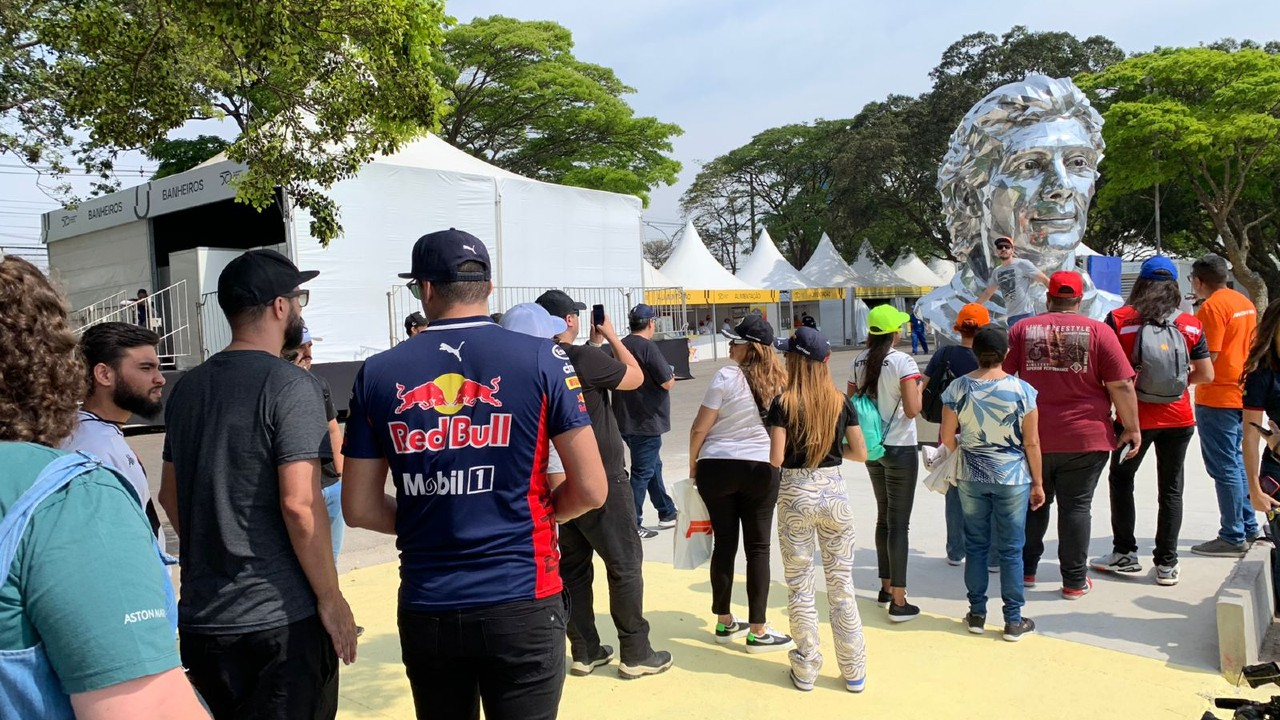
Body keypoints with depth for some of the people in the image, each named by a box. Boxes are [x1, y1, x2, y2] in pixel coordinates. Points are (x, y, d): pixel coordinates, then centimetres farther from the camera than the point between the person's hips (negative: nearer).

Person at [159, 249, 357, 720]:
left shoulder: (186, 388, 8)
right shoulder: (290, 386, -15)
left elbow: (170, 495, 16)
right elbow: (299, 503, -21)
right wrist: (331, 598, -12)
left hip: (200, 617, 7)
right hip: (280, 617, -7)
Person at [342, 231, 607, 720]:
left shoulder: (378, 374, 0)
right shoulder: (541, 359, -6)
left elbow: (359, 509, 4)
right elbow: (590, 490, -7)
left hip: (425, 610, 3)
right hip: (521, 605, -2)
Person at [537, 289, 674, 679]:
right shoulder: (583, 357, -19)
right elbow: (636, 377, -7)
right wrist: (610, 336, 2)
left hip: (560, 481, 7)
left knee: (573, 565, 14)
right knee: (625, 563, 4)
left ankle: (585, 651, 21)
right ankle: (635, 653, 11)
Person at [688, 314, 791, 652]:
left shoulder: (727, 377, -12)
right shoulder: (778, 381, 2)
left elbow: (700, 428, -9)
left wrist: (693, 465, 4)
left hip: (717, 468, -2)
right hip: (761, 469, 2)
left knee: (724, 545, 9)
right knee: (757, 548, 7)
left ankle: (724, 623, 23)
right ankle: (757, 631, 11)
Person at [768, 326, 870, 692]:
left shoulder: (783, 404, -11)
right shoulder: (840, 402, -1)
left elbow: (775, 459, -15)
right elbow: (860, 453, 1)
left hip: (795, 494, -2)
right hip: (834, 491, 2)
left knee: (800, 586, 10)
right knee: (841, 583, 11)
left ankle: (806, 669, 19)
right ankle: (854, 671, 18)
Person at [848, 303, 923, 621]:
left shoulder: (858, 362, 3)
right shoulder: (903, 362, -15)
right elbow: (912, 410, -19)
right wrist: (919, 389, 0)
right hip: (900, 449, -6)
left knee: (884, 517, 20)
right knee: (899, 523, -2)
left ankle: (886, 587, 30)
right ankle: (898, 601, 1)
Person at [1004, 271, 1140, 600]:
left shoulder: (1022, 329, 0)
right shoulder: (1098, 331, -5)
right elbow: (1121, 386, -7)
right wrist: (1132, 428, 3)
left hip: (1033, 437, 2)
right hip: (1085, 439, -2)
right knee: (1076, 507, 6)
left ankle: (1025, 570, 25)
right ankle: (1075, 581, 12)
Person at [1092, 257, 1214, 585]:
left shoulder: (1118, 320, -9)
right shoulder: (1190, 324, -2)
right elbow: (1206, 374, -2)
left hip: (1133, 416, -2)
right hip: (1177, 418, 2)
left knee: (1120, 481, 16)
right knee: (1170, 489, 11)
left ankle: (1125, 554, 20)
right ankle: (1166, 564, 14)